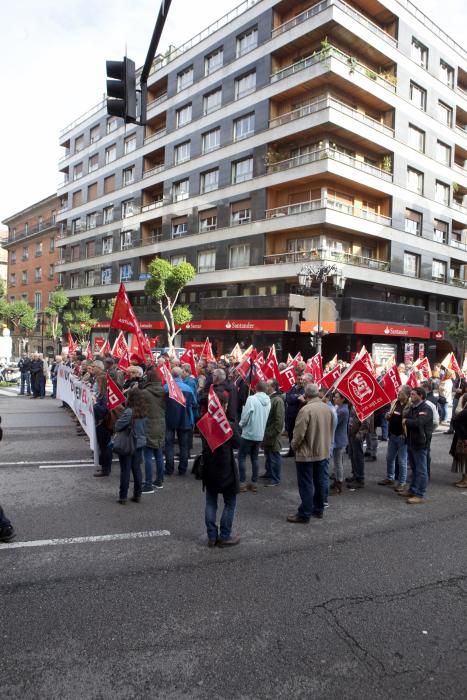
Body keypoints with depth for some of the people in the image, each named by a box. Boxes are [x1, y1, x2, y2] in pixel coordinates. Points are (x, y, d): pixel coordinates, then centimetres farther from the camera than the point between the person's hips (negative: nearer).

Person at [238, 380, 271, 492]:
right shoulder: (268, 401, 2)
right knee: (254, 458, 16)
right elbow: (267, 418, 5)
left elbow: (245, 416, -17)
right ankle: (254, 483, 16)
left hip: (248, 433, -6)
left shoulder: (251, 399, -16)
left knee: (242, 458, 5)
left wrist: (240, 425, 1)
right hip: (260, 435, 6)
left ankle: (242, 483, 4)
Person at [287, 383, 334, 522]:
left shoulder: (306, 410, -22)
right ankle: (318, 509, 27)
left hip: (307, 453, -7)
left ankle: (304, 514, 9)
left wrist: (294, 446, -2)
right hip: (324, 452, 7)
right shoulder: (327, 408, 1)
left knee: (306, 484, 2)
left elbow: (299, 433, -20)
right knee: (321, 481, 15)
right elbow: (331, 429, 10)